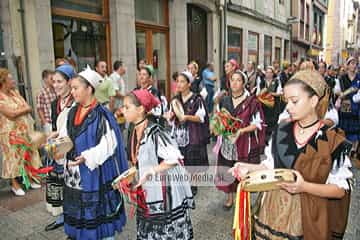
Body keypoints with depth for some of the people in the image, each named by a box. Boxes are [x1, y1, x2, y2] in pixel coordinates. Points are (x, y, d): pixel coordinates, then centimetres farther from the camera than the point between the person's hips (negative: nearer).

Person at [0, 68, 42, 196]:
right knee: (14, 157, 5)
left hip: (25, 130, 7)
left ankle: (29, 179, 28)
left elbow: (28, 108, 1)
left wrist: (18, 110, -16)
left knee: (28, 154, 14)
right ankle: (15, 184, 20)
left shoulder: (15, 92, 7)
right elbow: (11, 114, -22)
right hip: (11, 133, -6)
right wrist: (24, 109, -10)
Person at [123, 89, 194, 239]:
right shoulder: (135, 132, 4)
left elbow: (174, 158, -26)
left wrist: (149, 173, -21)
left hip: (166, 194, -8)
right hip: (148, 194, 8)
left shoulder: (154, 132, -21)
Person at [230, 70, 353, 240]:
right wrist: (249, 167, -9)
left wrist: (304, 187, -25)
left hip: (308, 219, -3)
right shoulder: (281, 131, -1)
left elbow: (341, 189, -11)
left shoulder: (333, 141, -12)